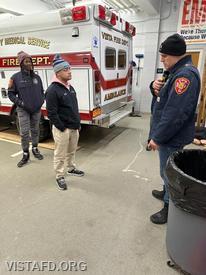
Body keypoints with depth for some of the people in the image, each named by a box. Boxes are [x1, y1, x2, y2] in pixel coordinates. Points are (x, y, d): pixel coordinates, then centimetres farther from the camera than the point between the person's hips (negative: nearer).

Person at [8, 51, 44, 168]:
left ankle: (35, 149, 31)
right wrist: (20, 103, -12)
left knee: (35, 130, 13)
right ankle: (25, 155, 11)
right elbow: (11, 94, -1)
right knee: (24, 133, -2)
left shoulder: (37, 77, 6)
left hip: (37, 110, 3)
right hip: (23, 110, -3)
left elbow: (42, 91, 15)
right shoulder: (15, 78, -4)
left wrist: (42, 101, -1)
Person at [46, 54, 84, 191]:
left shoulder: (70, 87, 11)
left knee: (72, 151, 22)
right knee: (60, 154, 5)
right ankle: (60, 177, 21)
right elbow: (52, 113, -19)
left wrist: (78, 124, 13)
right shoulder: (52, 90, -16)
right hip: (62, 129, -8)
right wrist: (62, 128, -17)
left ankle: (71, 168, 42)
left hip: (74, 127, 8)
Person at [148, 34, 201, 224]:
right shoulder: (178, 71, 11)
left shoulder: (186, 74, -22)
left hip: (172, 137, -10)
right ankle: (167, 193, 46)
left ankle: (170, 208, 24)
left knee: (168, 172, 5)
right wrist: (159, 88, -2)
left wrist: (157, 138, -21)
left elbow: (175, 114, -28)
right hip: (168, 135, 10)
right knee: (167, 170, 25)